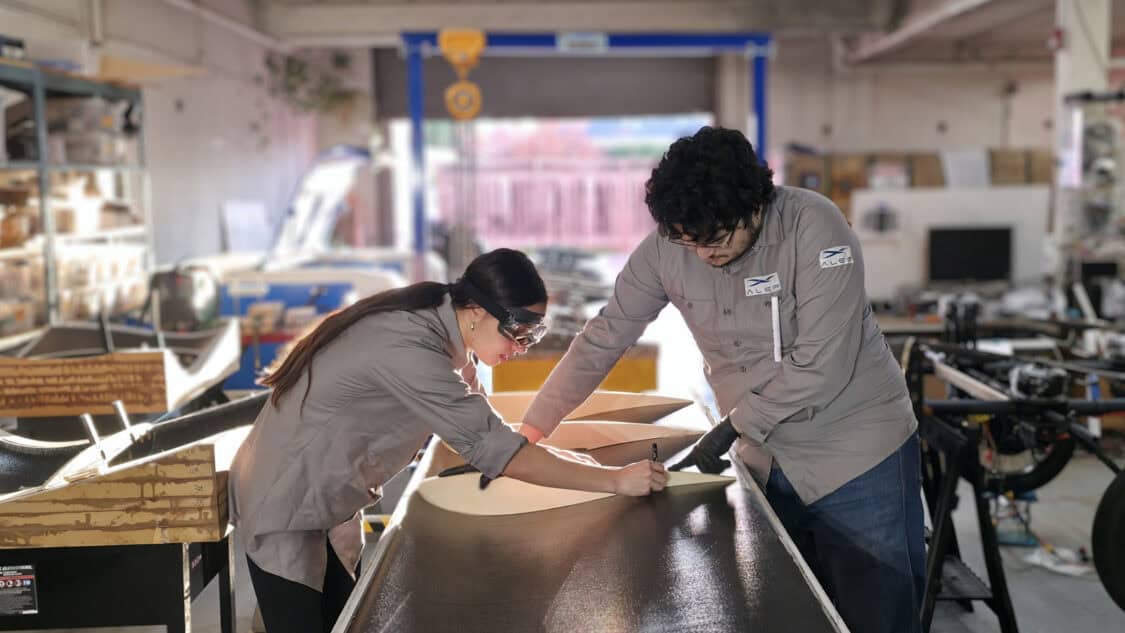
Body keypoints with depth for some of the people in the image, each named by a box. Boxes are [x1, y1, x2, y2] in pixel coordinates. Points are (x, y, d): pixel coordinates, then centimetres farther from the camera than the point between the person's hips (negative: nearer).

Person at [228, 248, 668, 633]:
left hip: (329, 504, 9)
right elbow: (489, 445, -36)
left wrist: (540, 454, -14)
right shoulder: (407, 349, -34)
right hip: (285, 505, -9)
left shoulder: (437, 322, -5)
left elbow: (473, 422, 1)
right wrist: (616, 480, -32)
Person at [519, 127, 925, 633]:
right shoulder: (664, 247, -9)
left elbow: (822, 363, -24)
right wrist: (529, 432, -3)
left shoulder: (814, 227, -22)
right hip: (766, 460, 4)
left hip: (857, 452, -4)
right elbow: (601, 340, -2)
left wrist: (735, 425, -17)